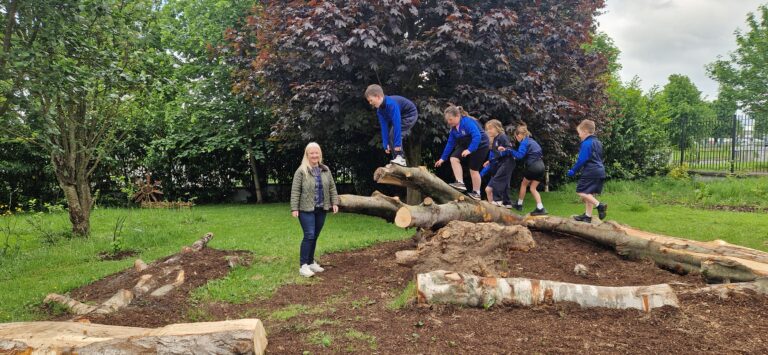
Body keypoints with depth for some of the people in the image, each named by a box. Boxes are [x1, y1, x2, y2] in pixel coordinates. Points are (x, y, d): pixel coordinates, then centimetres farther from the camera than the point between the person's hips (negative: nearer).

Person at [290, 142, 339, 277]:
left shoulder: (325, 170, 9)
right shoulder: (301, 171, -7)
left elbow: (332, 187, 14)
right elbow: (295, 191, -9)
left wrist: (334, 202, 6)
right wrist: (294, 208, -14)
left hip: (321, 209, 5)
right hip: (306, 209, -5)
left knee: (315, 236, 11)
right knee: (309, 235, -12)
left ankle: (311, 262, 23)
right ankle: (303, 265, -6)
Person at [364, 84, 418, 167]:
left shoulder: (391, 104, -35)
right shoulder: (380, 110, -8)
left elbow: (396, 124, -38)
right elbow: (384, 127, -8)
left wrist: (397, 144, -37)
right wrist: (386, 144, -14)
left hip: (410, 114, -9)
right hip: (400, 117, 9)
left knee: (394, 134, -23)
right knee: (391, 135, 3)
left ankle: (400, 158, -21)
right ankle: (397, 159, 8)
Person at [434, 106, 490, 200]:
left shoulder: (468, 122, -27)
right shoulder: (453, 128, -3)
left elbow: (477, 136, -35)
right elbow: (450, 143, 3)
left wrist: (470, 150, -43)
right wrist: (443, 158, 2)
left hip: (480, 145, -7)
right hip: (467, 145, 7)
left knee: (473, 169, -3)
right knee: (454, 158, -15)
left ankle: (476, 193, 14)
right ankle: (460, 183, -16)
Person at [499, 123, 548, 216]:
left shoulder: (524, 143, -8)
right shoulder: (531, 141, 19)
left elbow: (519, 155, -20)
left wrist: (508, 151, -13)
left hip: (533, 166, -7)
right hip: (540, 166, 7)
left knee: (524, 184, 14)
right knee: (533, 188, 11)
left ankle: (519, 204, 25)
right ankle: (540, 208, 0)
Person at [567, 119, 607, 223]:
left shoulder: (586, 144, -13)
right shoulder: (598, 142, 17)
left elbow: (582, 160, -16)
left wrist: (573, 170, -6)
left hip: (590, 172, -10)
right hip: (600, 171, 10)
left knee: (581, 191, -9)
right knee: (589, 193, 13)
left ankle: (600, 205, -18)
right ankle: (588, 215, 16)